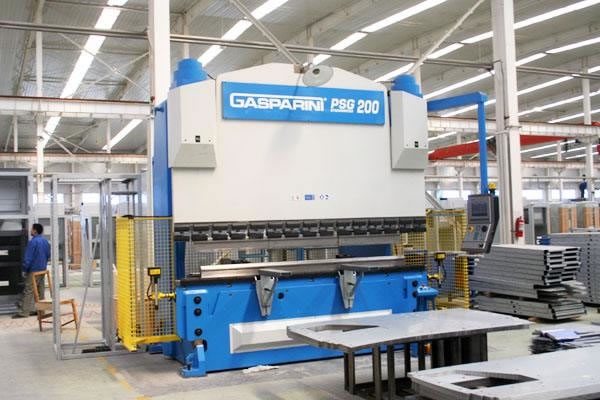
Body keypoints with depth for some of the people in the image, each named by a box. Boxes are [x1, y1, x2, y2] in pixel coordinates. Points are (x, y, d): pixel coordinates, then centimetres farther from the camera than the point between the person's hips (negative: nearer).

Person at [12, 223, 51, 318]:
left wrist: (24, 270, -11)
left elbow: (28, 258, -17)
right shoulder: (45, 241, 9)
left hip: (34, 270, -8)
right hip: (42, 270, 8)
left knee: (28, 291, -6)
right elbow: (48, 255, 16)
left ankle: (23, 312, -6)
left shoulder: (33, 242, -17)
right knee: (40, 291, 12)